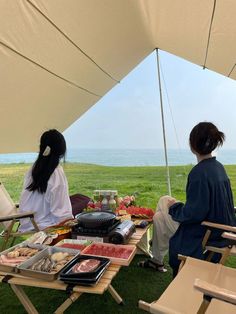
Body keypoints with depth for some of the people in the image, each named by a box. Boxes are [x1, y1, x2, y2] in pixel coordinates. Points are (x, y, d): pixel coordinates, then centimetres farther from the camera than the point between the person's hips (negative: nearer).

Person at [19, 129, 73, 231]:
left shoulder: (32, 170, 1)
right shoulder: (57, 172, -17)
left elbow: (24, 202, 8)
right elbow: (60, 207, -17)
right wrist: (70, 219, -3)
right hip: (45, 227, -7)